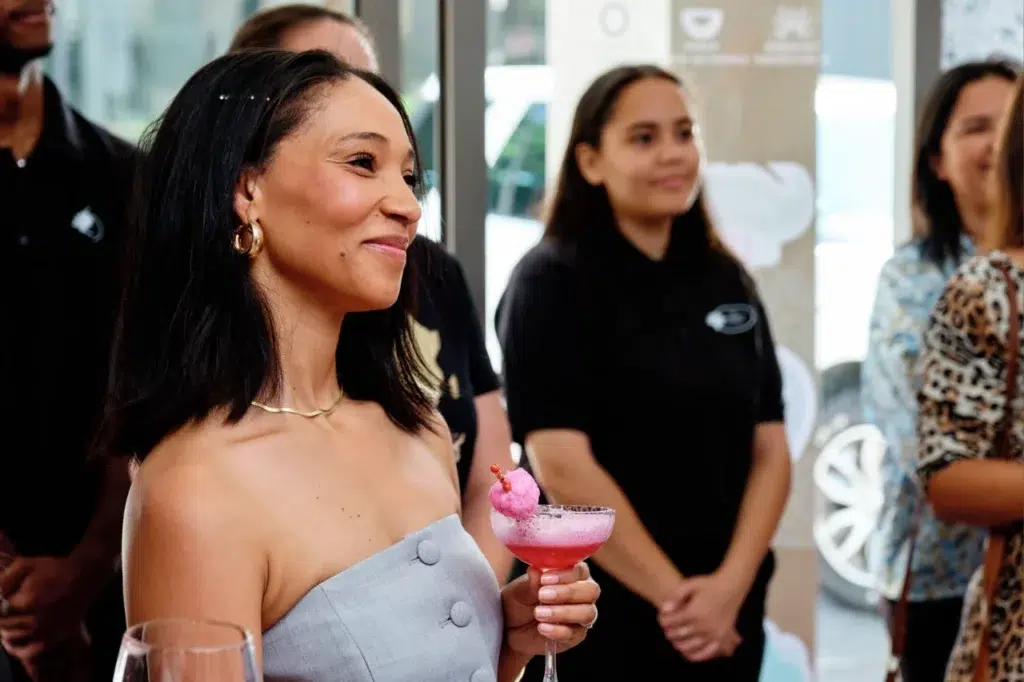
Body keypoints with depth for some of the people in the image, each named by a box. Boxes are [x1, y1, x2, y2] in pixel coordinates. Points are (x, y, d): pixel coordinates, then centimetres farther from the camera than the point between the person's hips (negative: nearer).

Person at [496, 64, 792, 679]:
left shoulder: (726, 281, 7)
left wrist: (730, 585, -10)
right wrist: (672, 594, -15)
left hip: (725, 616, 5)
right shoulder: (552, 282, -8)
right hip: (597, 617, -5)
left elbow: (770, 451, 4)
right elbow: (562, 467, -16)